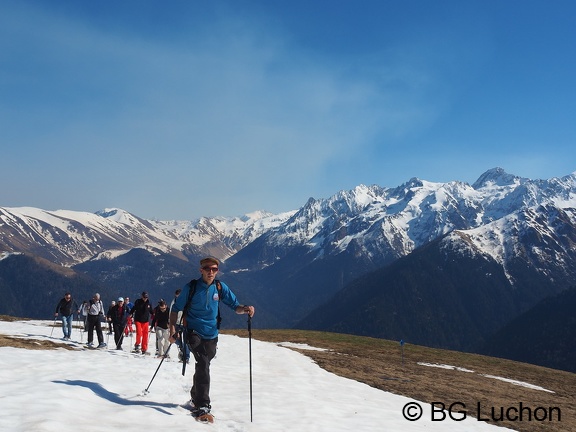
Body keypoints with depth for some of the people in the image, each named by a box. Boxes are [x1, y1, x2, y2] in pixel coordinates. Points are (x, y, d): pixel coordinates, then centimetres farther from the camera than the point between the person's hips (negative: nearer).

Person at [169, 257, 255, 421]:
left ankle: (195, 399, 40)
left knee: (202, 367, 18)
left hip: (211, 335, 4)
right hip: (193, 332, -4)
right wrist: (172, 329, -12)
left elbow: (234, 305, 0)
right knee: (203, 364, -23)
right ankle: (202, 407, -23)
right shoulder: (191, 288, -8)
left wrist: (245, 309, -22)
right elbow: (176, 309, -2)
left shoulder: (220, 287, 0)